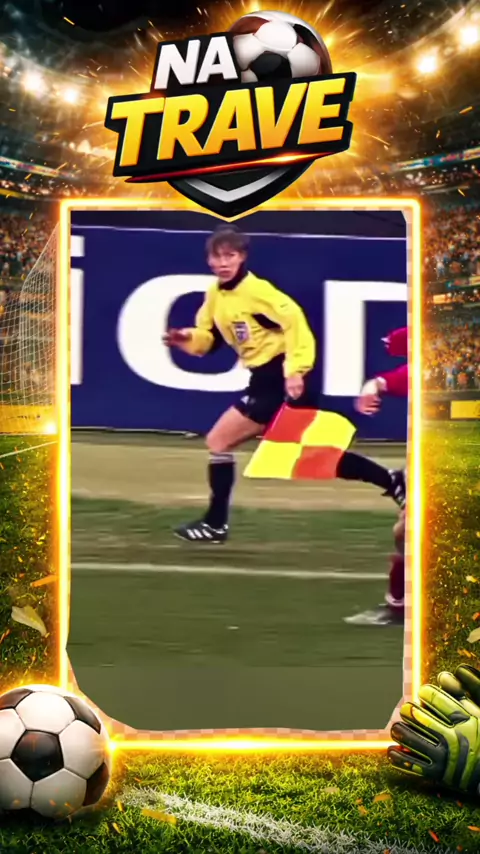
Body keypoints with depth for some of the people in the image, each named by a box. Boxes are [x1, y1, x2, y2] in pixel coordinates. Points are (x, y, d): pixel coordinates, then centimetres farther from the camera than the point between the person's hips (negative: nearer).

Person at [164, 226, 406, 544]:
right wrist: (188, 338, -6)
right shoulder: (214, 294, 9)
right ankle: (393, 481, 21)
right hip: (264, 379, 9)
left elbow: (294, 320, -21)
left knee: (218, 441, -6)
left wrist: (296, 369, -27)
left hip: (281, 379, -9)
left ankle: (216, 524, 4)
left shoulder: (255, 289, -16)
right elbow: (209, 338, 15)